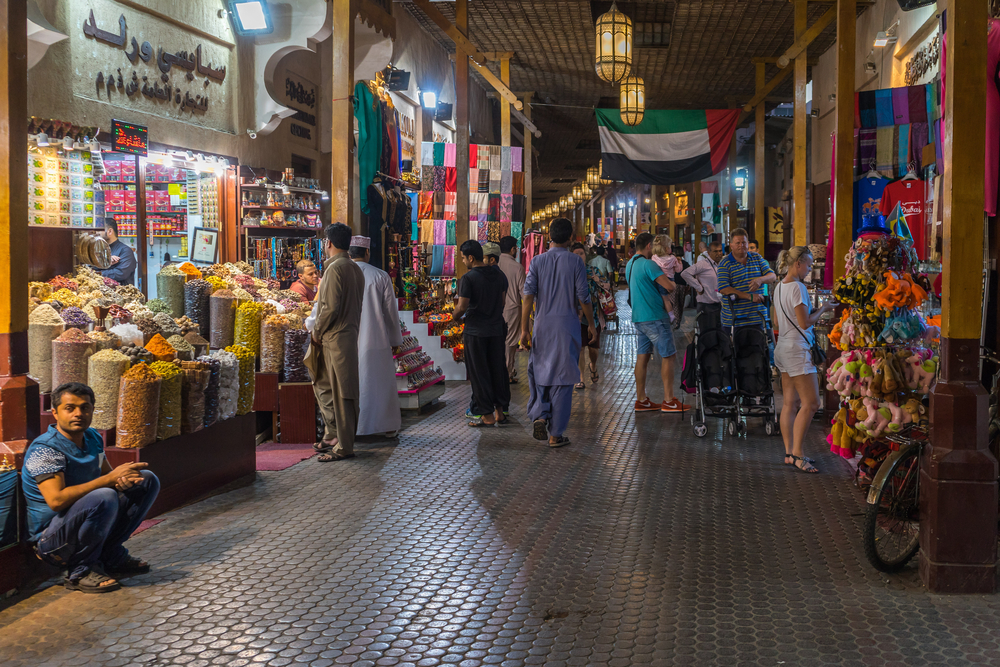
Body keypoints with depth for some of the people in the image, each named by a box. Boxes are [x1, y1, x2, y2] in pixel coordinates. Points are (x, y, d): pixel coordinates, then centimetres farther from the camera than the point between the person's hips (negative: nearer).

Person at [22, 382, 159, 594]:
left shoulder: (93, 438, 5)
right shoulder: (44, 449, -20)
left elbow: (107, 473, 17)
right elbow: (56, 500, -31)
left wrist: (122, 478, -10)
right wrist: (110, 479, -27)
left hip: (86, 524, 8)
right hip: (51, 540, -8)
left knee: (147, 481, 4)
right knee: (104, 498, -36)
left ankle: (111, 555, 5)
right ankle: (80, 571, -15)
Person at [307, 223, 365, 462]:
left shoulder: (335, 268, -15)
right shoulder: (355, 269, 14)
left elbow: (330, 307, -21)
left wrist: (317, 332, -7)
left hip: (335, 337, -10)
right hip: (349, 333, 10)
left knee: (340, 393, -4)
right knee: (324, 385, 19)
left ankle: (344, 447, 1)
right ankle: (332, 436, 24)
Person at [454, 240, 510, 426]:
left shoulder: (468, 278, -15)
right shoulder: (499, 275, 5)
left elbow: (462, 307, -16)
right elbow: (503, 302, 12)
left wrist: (454, 316, 3)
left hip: (476, 331, -6)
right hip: (497, 329, 6)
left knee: (479, 374, 3)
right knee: (498, 371, 13)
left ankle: (487, 415, 5)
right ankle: (500, 411, 18)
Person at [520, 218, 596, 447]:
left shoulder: (538, 261, 1)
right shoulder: (575, 262, -3)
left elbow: (528, 295, -5)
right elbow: (583, 297, -4)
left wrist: (524, 329, -3)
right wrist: (591, 324, 9)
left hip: (542, 325, 2)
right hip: (567, 325, -2)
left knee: (539, 372, 17)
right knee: (562, 378, 4)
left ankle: (539, 415, -6)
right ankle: (555, 434, 8)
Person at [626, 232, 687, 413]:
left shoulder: (630, 264, 14)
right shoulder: (648, 264, -15)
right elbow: (669, 286, -22)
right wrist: (673, 282, 1)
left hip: (638, 317, 9)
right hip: (655, 317, -9)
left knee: (642, 356, 9)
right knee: (668, 355, -2)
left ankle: (641, 400, 10)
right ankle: (669, 401, -3)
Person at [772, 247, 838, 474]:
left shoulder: (779, 287, 13)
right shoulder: (797, 287, -15)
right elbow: (805, 322, -18)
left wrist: (814, 310, 19)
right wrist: (823, 309, -3)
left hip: (783, 348, 10)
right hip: (797, 349, -10)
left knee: (789, 404, 10)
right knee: (811, 402, -7)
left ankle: (789, 453, 13)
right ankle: (796, 453, -8)